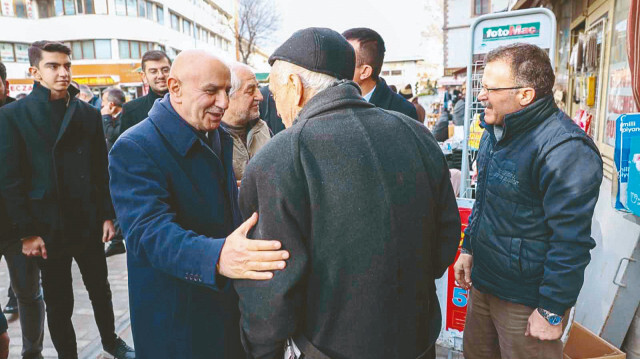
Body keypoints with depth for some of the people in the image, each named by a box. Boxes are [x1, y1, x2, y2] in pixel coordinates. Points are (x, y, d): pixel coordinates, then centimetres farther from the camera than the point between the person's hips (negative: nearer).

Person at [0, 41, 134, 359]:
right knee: (58, 303, 11)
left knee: (100, 289, 18)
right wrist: (26, 232, -10)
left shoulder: (89, 114, 4)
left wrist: (107, 215, 2)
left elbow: (101, 170, 5)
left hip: (89, 225, 3)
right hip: (48, 230, -2)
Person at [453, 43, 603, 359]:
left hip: (527, 299, -8)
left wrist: (553, 311, -17)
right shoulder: (495, 130, 6)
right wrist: (468, 248, 15)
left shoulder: (565, 150, -24)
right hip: (483, 280, 8)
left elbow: (571, 241, -22)